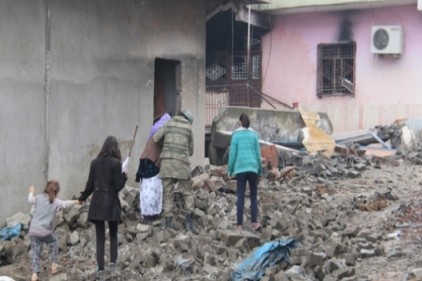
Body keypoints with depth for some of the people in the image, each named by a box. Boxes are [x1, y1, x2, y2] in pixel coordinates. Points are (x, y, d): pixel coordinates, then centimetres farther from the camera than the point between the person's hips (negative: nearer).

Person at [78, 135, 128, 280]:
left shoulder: (95, 162, 3)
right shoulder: (116, 163, -7)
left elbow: (90, 184, 6)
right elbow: (118, 186, -8)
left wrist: (83, 197, 22)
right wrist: (124, 177, 11)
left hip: (97, 202, 3)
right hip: (111, 201, -2)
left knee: (100, 237, 5)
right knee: (113, 234, 15)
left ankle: (100, 268, 2)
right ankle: (112, 261, 0)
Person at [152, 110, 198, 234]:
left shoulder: (169, 123, 13)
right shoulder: (189, 128, 12)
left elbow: (155, 138, 5)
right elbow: (190, 151, 17)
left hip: (167, 161, 2)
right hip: (182, 162, -2)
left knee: (168, 193, 4)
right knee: (187, 192, 6)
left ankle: (169, 223, 0)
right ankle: (189, 222, -6)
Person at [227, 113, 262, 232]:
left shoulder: (236, 135, -1)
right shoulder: (254, 134, 3)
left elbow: (232, 153, -2)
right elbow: (258, 153, 5)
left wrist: (230, 169, 7)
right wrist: (260, 169, 15)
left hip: (240, 168, -1)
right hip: (252, 168, 1)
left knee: (240, 196, 2)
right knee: (253, 195, 10)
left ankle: (240, 224, -1)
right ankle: (254, 221, -2)